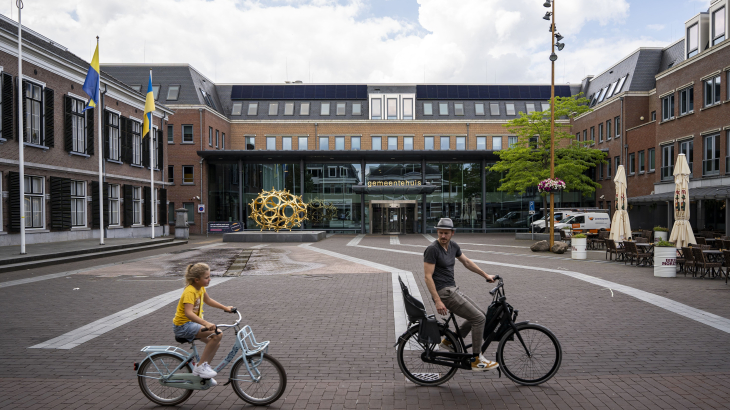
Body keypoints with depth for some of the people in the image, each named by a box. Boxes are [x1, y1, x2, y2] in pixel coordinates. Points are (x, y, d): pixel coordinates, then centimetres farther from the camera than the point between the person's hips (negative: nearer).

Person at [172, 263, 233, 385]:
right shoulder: (190, 291, -24)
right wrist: (206, 323, -50)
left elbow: (208, 300, 24)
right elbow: (188, 313, -38)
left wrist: (225, 308, 23)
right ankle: (200, 366, -15)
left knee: (216, 343, 7)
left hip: (193, 322, 10)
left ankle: (203, 370, 22)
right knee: (217, 334, -25)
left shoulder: (200, 287, 4)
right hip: (183, 325, -10)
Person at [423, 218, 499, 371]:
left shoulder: (453, 246, 9)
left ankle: (449, 341, 18)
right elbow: (428, 277, -18)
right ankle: (476, 360, 1)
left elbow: (467, 262, 24)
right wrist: (438, 301, -22)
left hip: (453, 289, 9)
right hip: (443, 292, -9)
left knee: (481, 316, 10)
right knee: (479, 318, -10)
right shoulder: (432, 249, -15)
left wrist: (485, 275, 26)